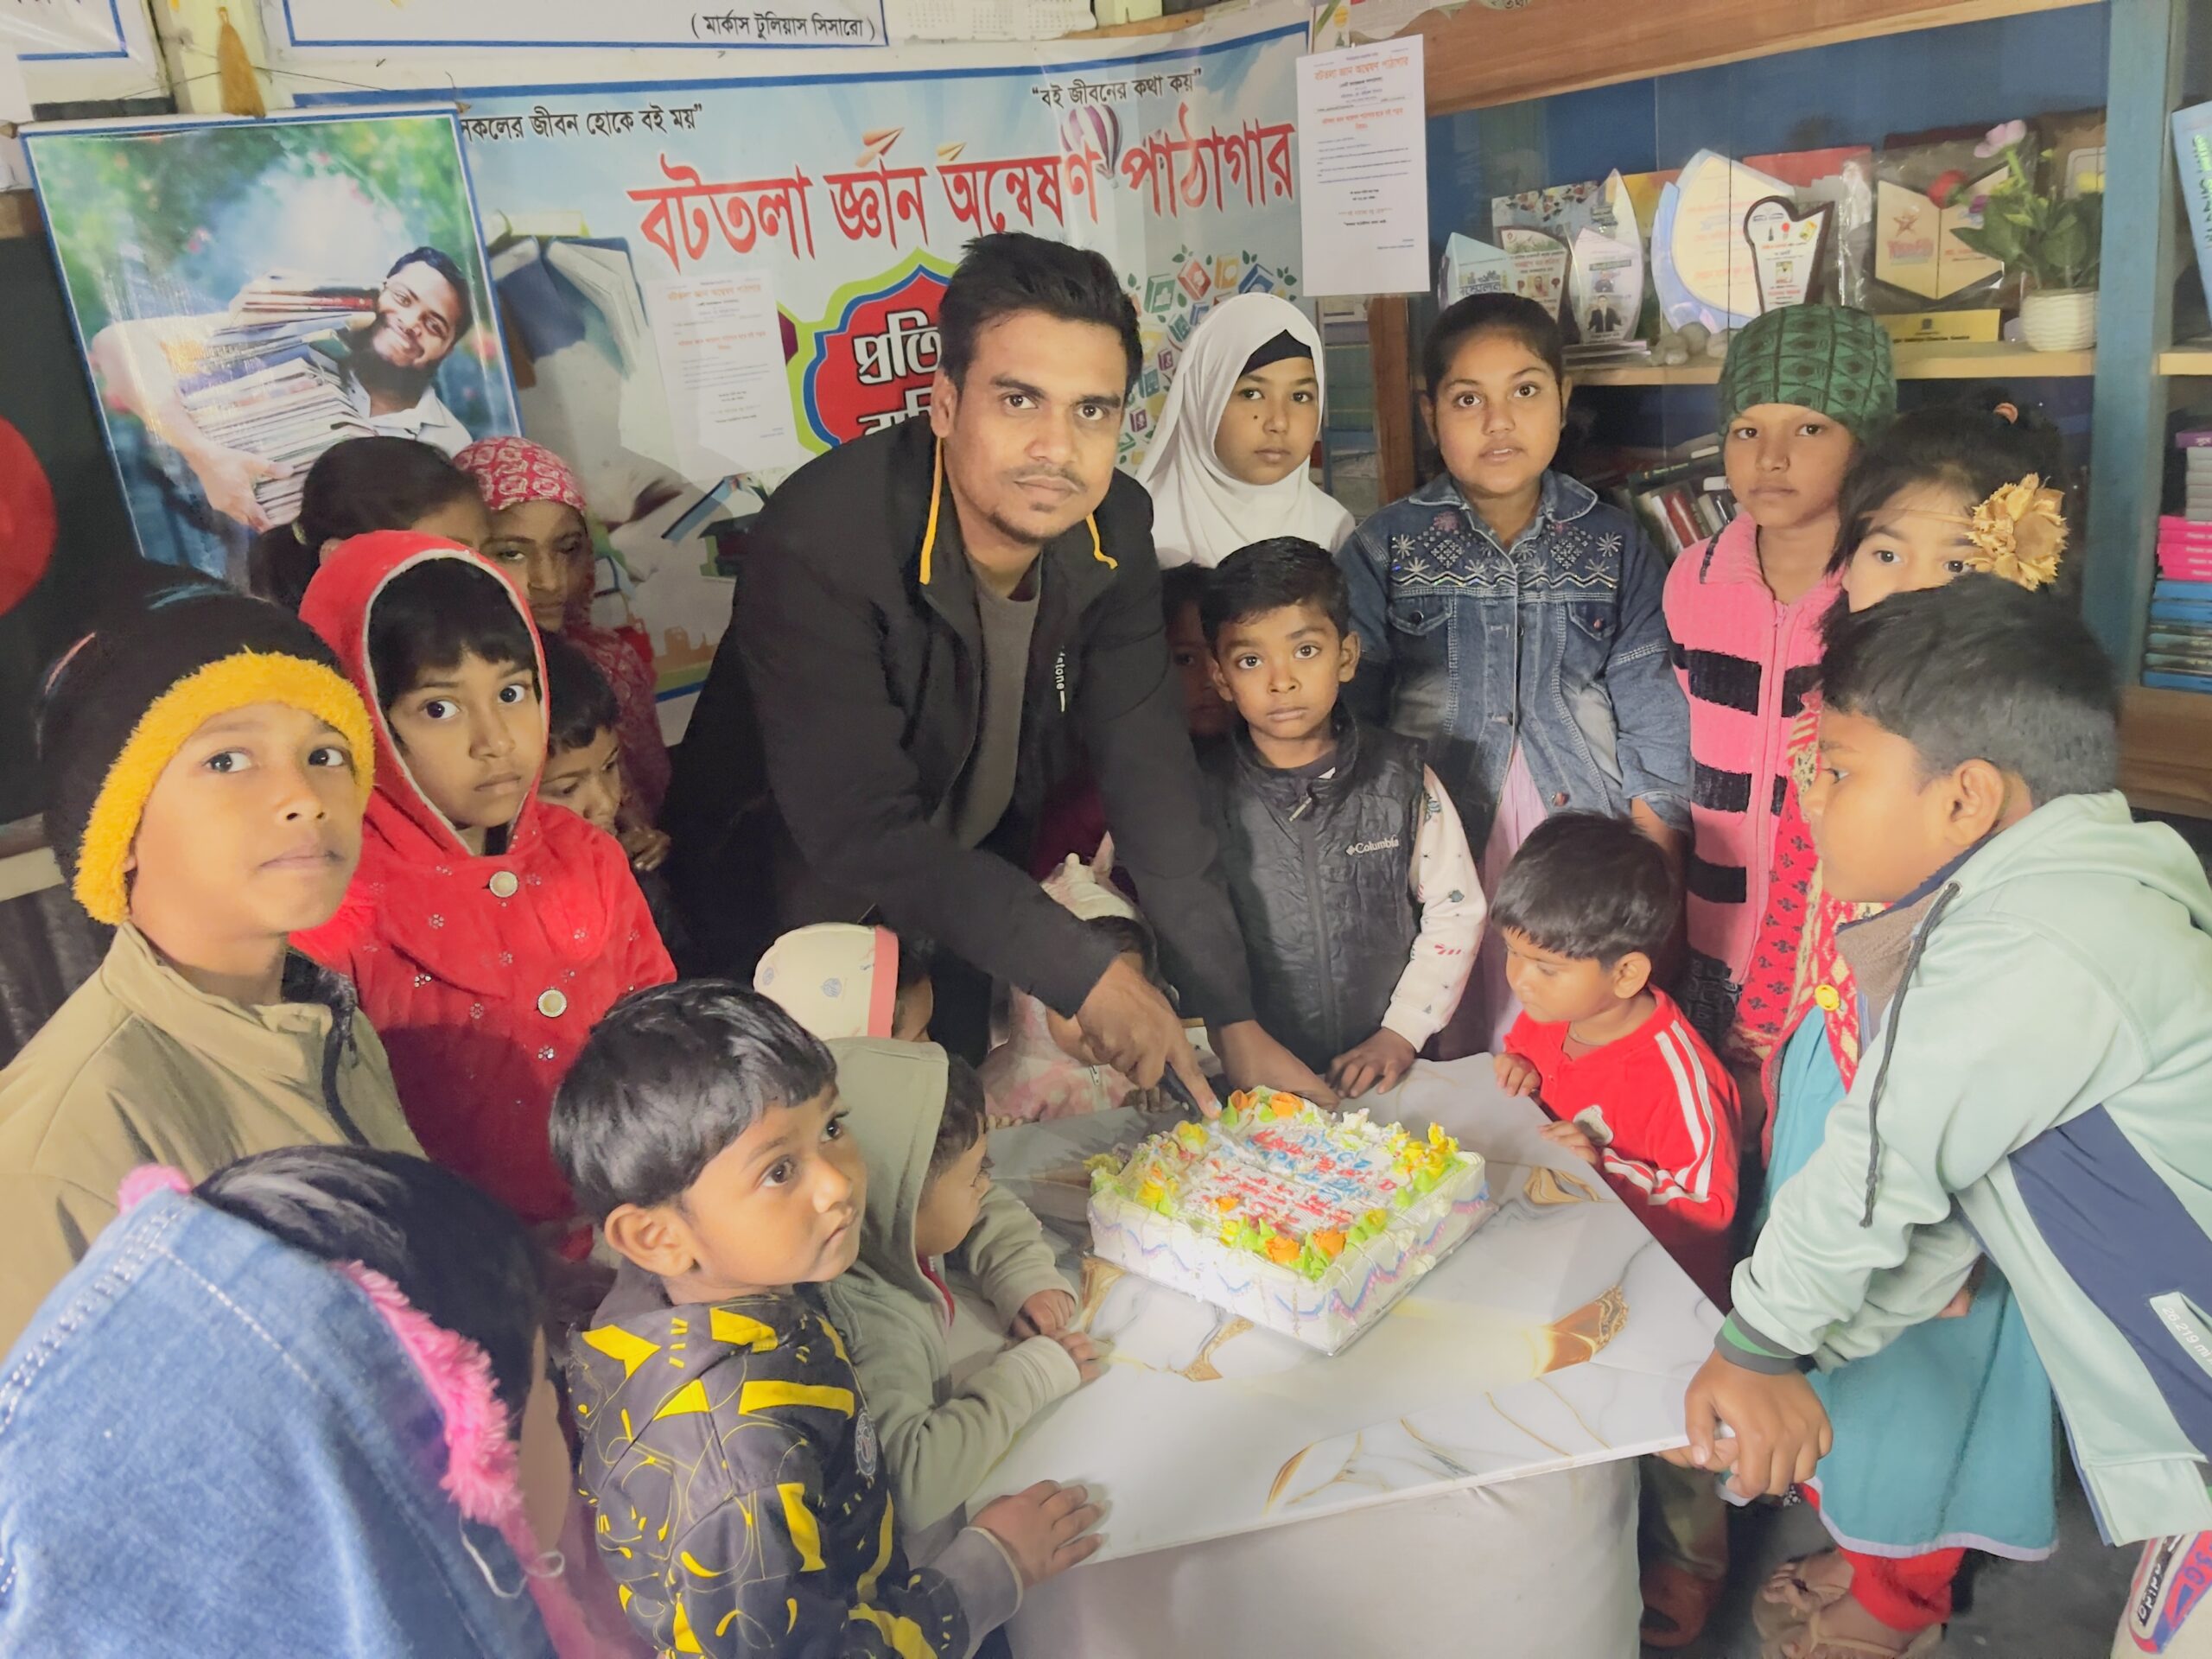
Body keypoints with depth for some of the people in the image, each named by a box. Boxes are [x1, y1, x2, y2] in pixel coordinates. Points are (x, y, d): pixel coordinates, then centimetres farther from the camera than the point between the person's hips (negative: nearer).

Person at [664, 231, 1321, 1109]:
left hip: (971, 884, 5)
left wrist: (1235, 1020, -15)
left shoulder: (1114, 531, -15)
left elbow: (1151, 775, -13)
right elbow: (861, 833, -34)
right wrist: (1085, 973, -31)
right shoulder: (818, 547, -33)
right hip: (795, 906, -5)